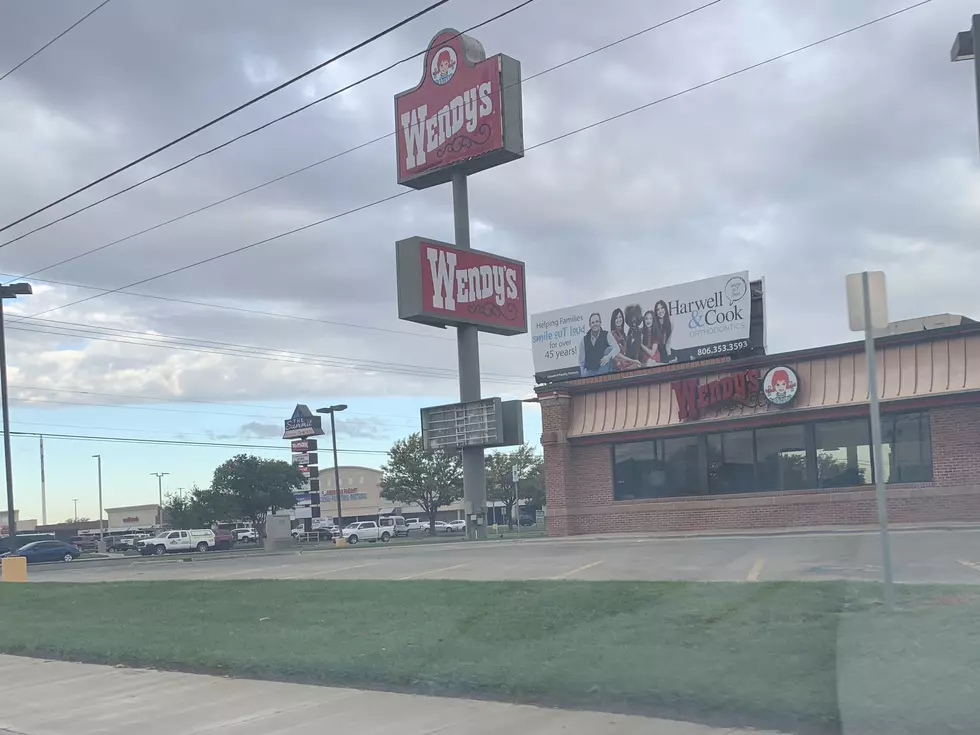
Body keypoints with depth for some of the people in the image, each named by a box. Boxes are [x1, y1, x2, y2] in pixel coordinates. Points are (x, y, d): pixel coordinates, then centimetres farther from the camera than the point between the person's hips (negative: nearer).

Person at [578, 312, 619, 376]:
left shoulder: (606, 335, -3)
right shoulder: (584, 339, 2)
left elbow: (616, 348, -18)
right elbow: (581, 360, 5)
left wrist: (608, 356, -37)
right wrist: (582, 374, -3)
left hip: (603, 368, -1)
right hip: (589, 371, 1)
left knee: (609, 349, -22)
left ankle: (605, 374, -20)